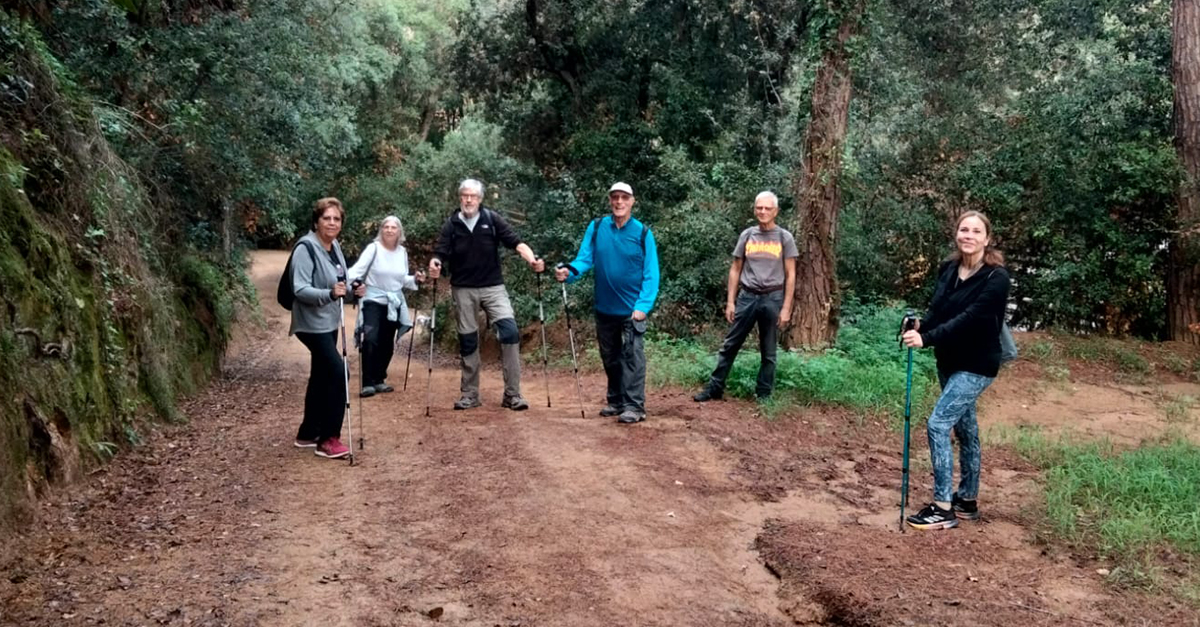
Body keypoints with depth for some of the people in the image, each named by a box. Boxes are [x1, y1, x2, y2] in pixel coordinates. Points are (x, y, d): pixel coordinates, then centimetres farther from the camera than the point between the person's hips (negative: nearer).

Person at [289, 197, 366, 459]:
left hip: (329, 323, 9)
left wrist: (351, 290, 0)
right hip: (312, 324, -9)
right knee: (338, 372, -15)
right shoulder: (306, 247, -19)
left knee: (321, 377, 14)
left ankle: (308, 433, 26)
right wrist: (329, 294, -40)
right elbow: (300, 289, -25)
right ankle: (328, 439, -7)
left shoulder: (335, 247, 6)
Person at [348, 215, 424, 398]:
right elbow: (359, 268, -19)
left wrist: (415, 279, -4)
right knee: (371, 340, -18)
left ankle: (379, 380, 24)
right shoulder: (374, 248, -8)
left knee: (387, 344, 10)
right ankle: (368, 383, -12)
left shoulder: (402, 252, 7)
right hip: (374, 301, -5)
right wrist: (347, 280, -37)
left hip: (394, 303, 5)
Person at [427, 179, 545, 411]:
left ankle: (513, 394, -7)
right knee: (467, 342, 7)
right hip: (463, 290, 1)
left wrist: (532, 259, -27)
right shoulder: (451, 224, 1)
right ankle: (470, 395, 20)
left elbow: (516, 242, -9)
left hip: (493, 287, -1)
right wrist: (435, 264, -27)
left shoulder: (493, 219, -2)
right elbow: (441, 254, -3)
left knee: (510, 332, -15)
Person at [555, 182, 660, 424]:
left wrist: (643, 305, -20)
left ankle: (634, 406, 0)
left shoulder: (643, 233, -8)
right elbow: (585, 258, -5)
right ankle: (616, 401, 28)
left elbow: (651, 274, -10)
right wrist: (569, 271, -27)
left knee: (632, 356, -6)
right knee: (610, 358, 14)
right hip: (604, 308, 4)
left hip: (631, 309, -4)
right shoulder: (596, 228, 0)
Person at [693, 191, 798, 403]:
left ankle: (763, 395, 16)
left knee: (768, 352, 7)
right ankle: (714, 388, 11)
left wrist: (786, 308, -7)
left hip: (772, 299, -2)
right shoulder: (747, 235, 6)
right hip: (746, 297, 2)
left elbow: (790, 275, 0)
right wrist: (730, 301, 3)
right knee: (729, 346, 4)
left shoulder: (784, 238, 0)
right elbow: (735, 270, 9)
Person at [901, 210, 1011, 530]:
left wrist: (927, 338, -33)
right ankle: (967, 501, 29)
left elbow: (970, 318, -27)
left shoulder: (996, 277, -18)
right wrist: (920, 327, -17)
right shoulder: (948, 269, 2)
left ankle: (943, 508, -5)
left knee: (937, 425, -13)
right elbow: (938, 310, 4)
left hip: (976, 365, -7)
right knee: (965, 429, 16)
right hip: (949, 362, 7)